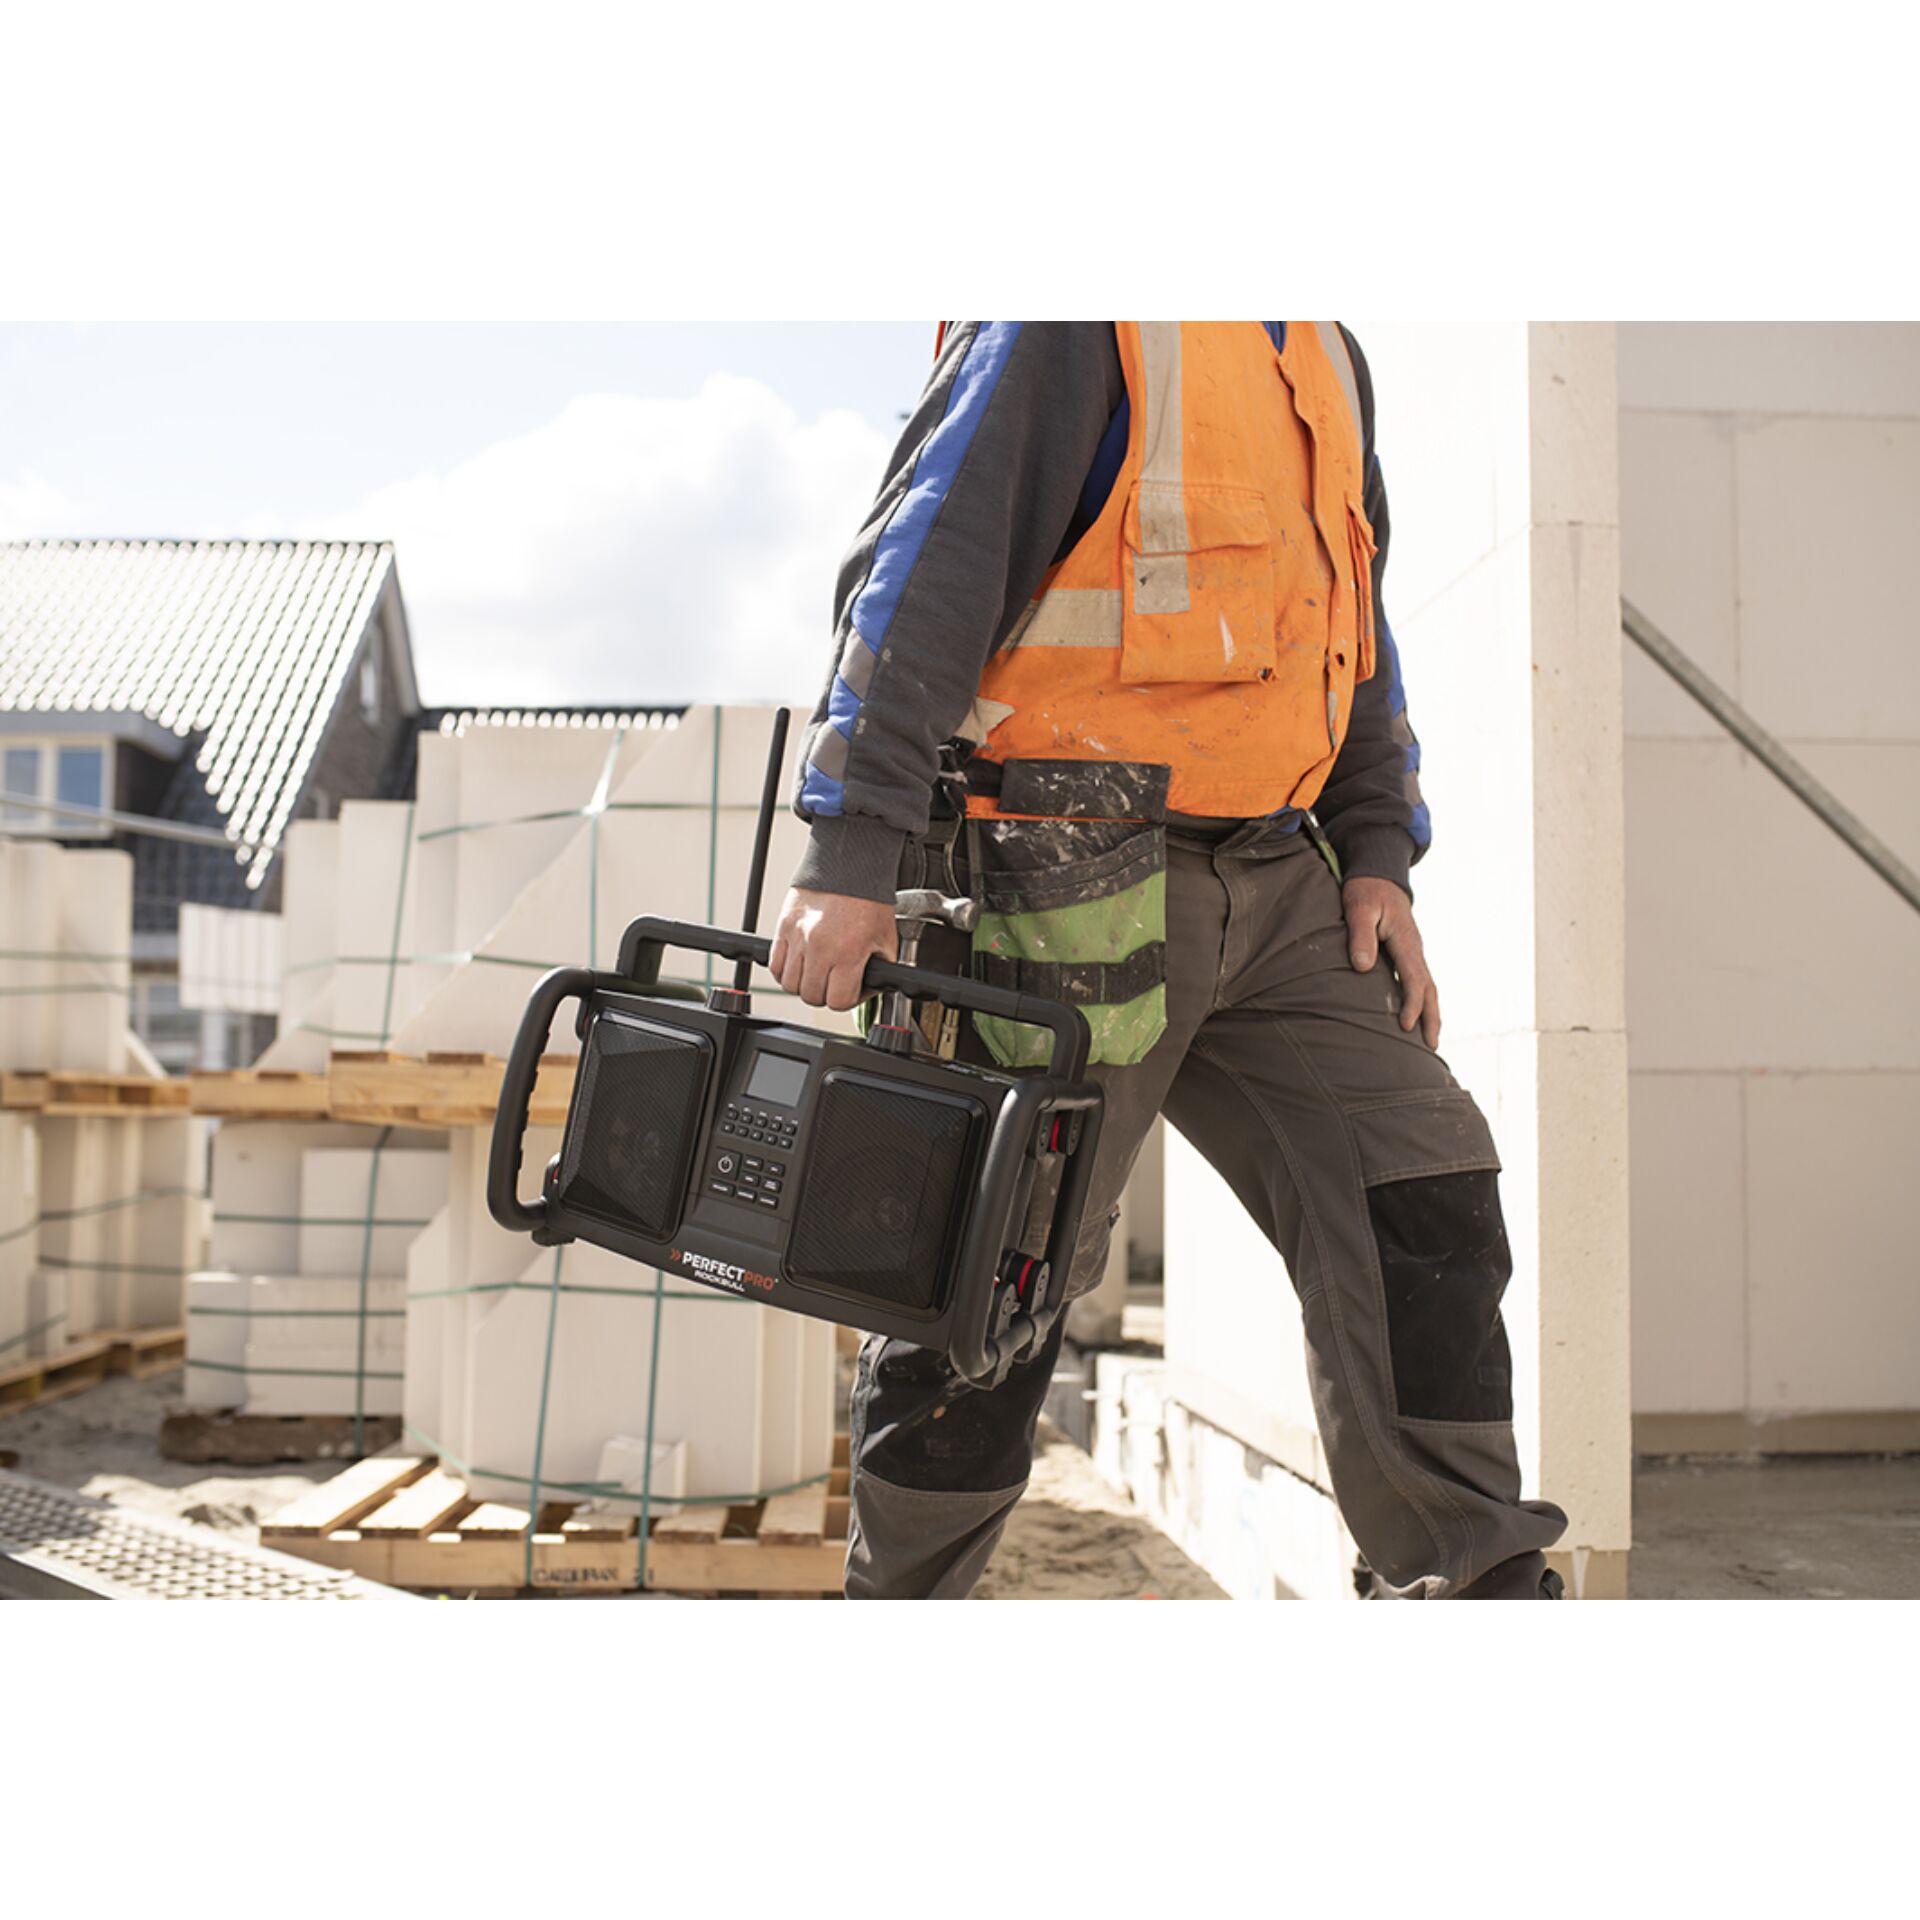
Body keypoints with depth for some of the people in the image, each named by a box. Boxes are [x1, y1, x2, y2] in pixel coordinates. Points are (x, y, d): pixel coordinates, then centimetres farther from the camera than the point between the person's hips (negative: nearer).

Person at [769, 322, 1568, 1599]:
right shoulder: (1070, 326, -6)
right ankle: (901, 1595, 19)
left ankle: (1468, 1580, 6)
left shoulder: (1328, 358, 20)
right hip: (1075, 882, -7)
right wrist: (850, 858, -21)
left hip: (1274, 891, 8)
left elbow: (1351, 626, 23)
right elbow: (925, 574, -14)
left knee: (1424, 1194, -2)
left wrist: (1378, 857, 11)